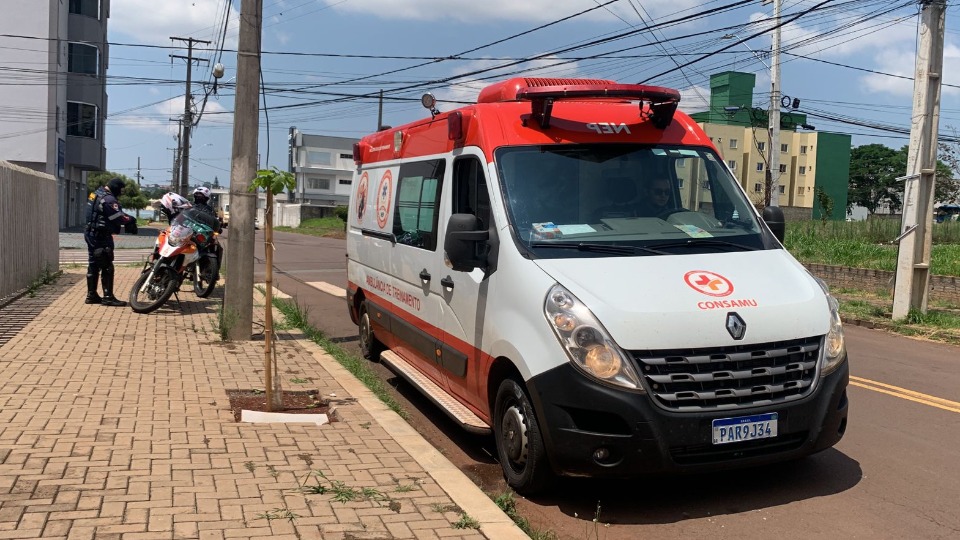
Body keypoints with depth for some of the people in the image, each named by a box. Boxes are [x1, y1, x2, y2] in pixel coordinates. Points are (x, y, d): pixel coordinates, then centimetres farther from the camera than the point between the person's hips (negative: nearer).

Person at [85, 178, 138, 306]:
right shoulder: (109, 199, -19)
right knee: (107, 267, -6)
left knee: (93, 265, 14)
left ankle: (91, 295, 20)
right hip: (101, 236, -10)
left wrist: (127, 219, 4)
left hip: (91, 234, 10)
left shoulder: (97, 194, 13)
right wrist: (131, 220, -5)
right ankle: (108, 297, -4)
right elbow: (119, 217, -22)